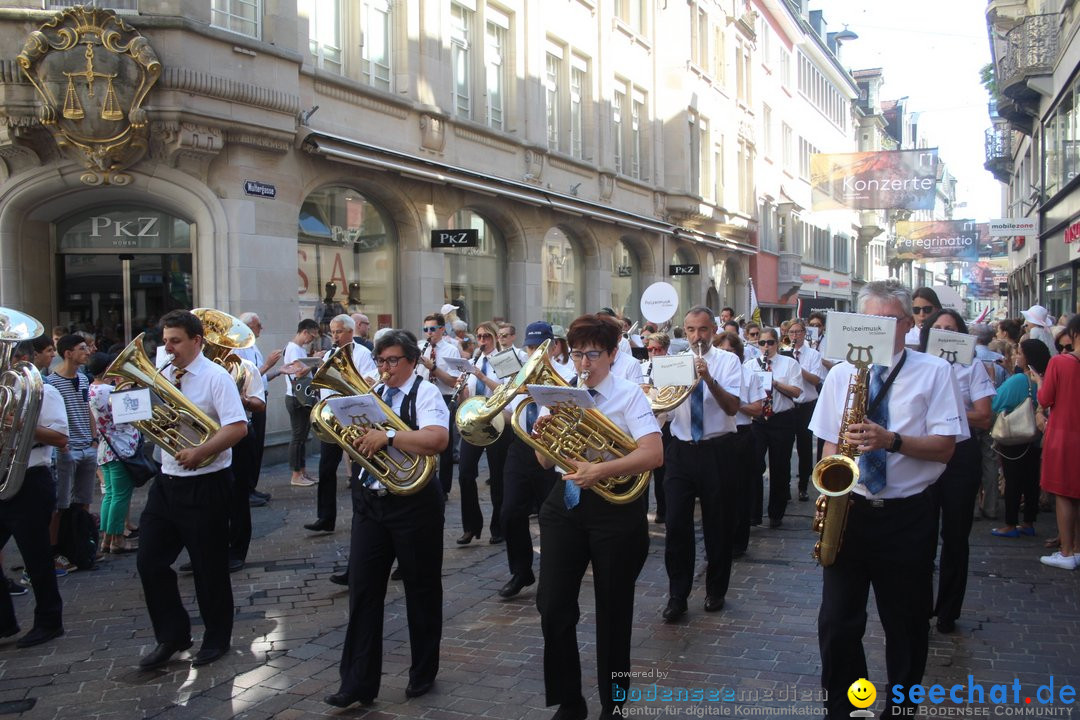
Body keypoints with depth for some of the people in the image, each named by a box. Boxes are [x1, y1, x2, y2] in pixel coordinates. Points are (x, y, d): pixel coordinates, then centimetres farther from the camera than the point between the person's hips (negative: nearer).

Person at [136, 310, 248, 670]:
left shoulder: (215, 377, -11)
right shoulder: (163, 376, 8)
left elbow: (238, 427, -20)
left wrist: (199, 452, -30)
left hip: (205, 485, -6)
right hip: (167, 482, 6)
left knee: (209, 566, 6)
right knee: (150, 561, 7)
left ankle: (216, 639, 25)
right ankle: (172, 635, 24)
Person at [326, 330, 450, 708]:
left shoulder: (425, 392, -9)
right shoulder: (371, 394, 10)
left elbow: (437, 439, -27)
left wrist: (387, 436, -28)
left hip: (414, 503, -6)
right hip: (370, 500, 6)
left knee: (421, 589, 9)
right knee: (362, 589, 3)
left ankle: (423, 673, 26)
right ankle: (358, 682, 10)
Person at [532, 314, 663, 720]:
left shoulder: (629, 394, -7)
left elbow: (654, 454, -22)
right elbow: (546, 463, 9)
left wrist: (600, 471, -34)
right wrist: (542, 436, -13)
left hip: (615, 509, -4)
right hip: (565, 506, 4)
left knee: (613, 610, 8)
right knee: (553, 607, 0)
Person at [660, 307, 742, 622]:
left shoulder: (728, 361, -3)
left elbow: (732, 407, -15)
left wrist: (709, 379, -27)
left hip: (717, 451, -2)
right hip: (681, 451, 2)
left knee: (718, 524, 9)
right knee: (676, 525, -1)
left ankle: (716, 591, 27)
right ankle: (677, 596, 11)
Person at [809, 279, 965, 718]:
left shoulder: (935, 373, -2)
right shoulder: (841, 374, 7)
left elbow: (944, 447, -8)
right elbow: (830, 444, 9)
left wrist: (892, 440, -23)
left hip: (909, 515, -2)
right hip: (849, 510, 2)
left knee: (907, 623, 11)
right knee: (837, 622, 5)